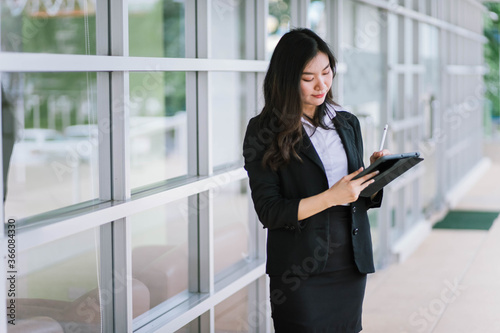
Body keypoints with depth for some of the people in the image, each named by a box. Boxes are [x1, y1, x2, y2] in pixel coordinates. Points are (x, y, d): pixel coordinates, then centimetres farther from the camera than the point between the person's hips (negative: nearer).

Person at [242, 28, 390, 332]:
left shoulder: (347, 123, 10)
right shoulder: (263, 132, -6)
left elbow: (362, 199, 13)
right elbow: (269, 212, -12)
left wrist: (376, 174, -8)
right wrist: (332, 197, -20)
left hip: (351, 262, 5)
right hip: (300, 270, -4)